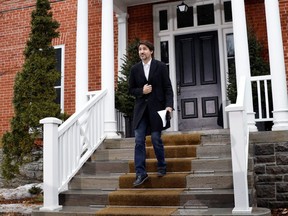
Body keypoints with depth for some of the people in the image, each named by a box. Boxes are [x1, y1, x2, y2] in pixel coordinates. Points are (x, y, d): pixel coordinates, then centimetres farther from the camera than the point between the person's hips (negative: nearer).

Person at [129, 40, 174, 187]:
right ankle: (140, 173, 0)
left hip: (156, 108, -2)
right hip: (141, 109, 3)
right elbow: (131, 90, 12)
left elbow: (168, 88, -2)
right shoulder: (135, 69, 9)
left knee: (156, 139, 2)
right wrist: (141, 91, -9)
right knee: (139, 141, -4)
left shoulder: (161, 66, 1)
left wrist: (169, 105, -15)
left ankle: (161, 167, 24)